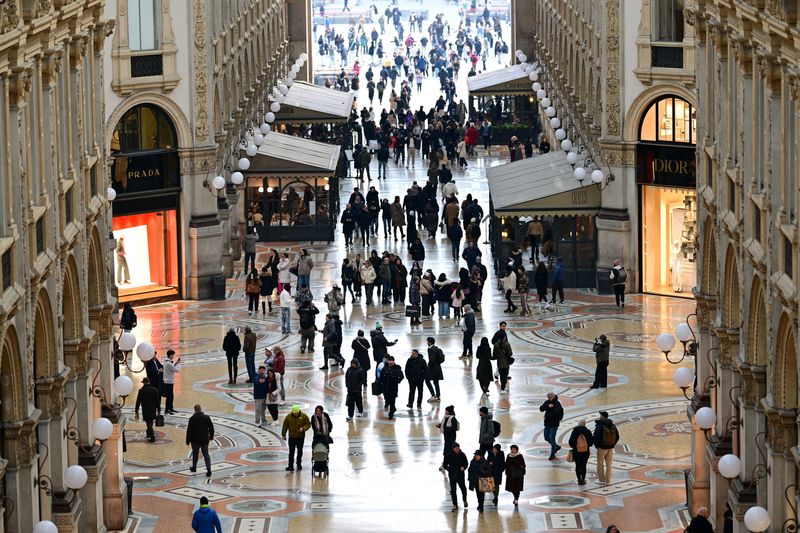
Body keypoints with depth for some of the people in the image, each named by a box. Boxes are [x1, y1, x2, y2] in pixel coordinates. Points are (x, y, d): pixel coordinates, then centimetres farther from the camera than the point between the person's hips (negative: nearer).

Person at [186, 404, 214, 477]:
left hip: (195, 440, -2)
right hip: (205, 440, 2)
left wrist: (188, 441, -3)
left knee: (195, 454, 18)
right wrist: (211, 437, 19)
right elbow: (211, 428, 4)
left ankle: (194, 468, 32)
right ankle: (209, 469, -7)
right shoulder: (207, 417, -4)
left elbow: (189, 430, -11)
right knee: (206, 454, 6)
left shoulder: (192, 419, -13)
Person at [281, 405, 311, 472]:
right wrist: (283, 434, 6)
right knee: (291, 452, -5)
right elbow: (285, 426, 2)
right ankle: (290, 466, -5)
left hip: (301, 437, 1)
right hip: (292, 437, -1)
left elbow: (308, 424, -4)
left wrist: (303, 429, -23)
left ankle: (299, 464, 31)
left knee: (300, 451, 14)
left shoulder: (304, 416, -9)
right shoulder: (289, 416, -7)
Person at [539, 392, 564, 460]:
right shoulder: (547, 402, 4)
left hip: (554, 424, -7)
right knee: (546, 437, 13)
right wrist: (548, 406, -25)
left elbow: (556, 412, -27)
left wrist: (547, 415, -20)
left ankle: (552, 454, -1)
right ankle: (557, 447, 36)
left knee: (551, 438, -10)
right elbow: (541, 408, -9)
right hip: (547, 423, 7)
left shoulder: (557, 404, -14)